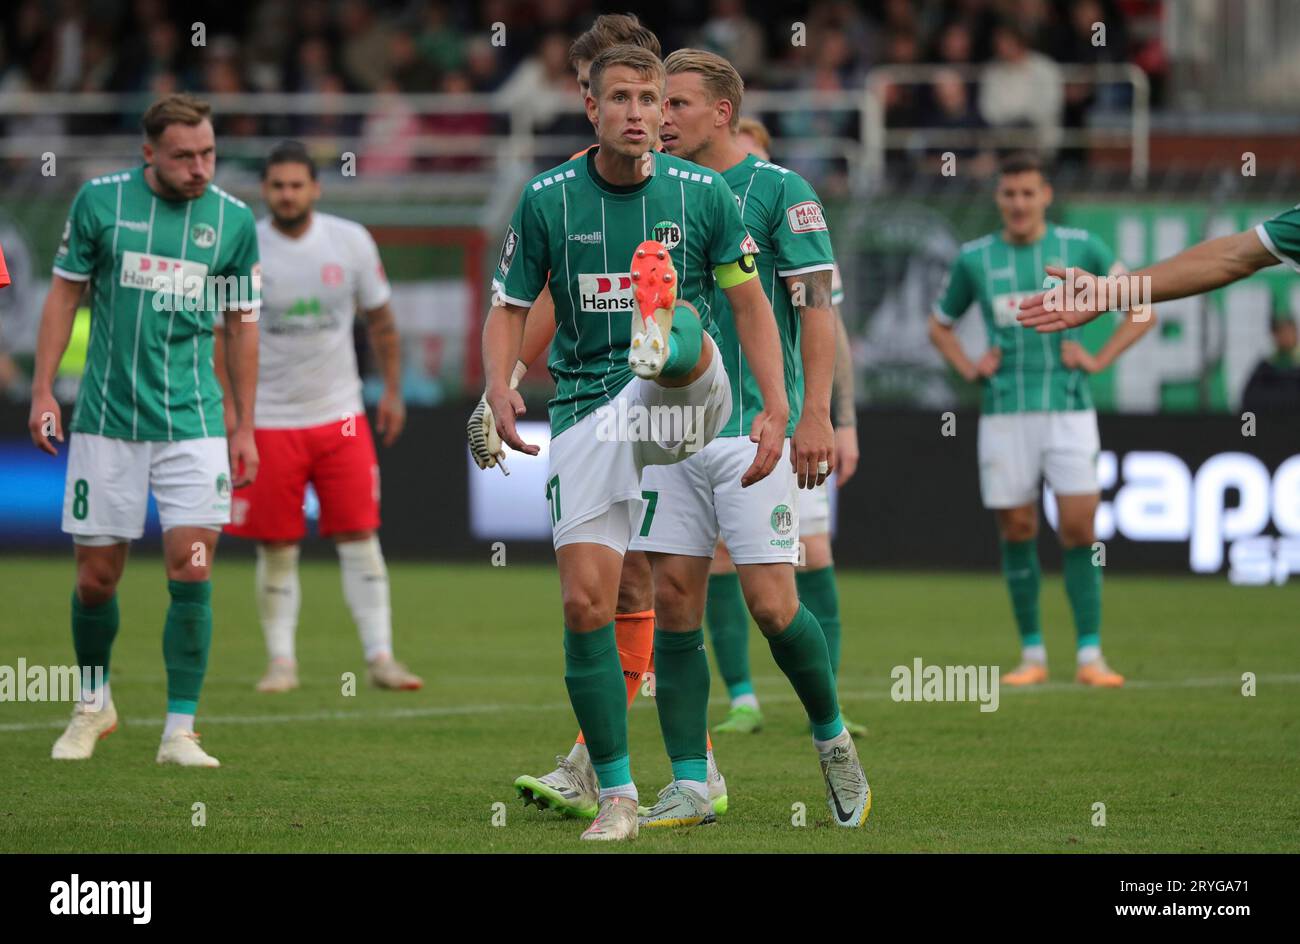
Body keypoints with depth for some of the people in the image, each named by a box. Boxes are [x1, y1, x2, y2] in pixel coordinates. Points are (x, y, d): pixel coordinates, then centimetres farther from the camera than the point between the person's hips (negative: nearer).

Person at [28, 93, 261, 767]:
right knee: (97, 578, 5)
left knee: (192, 573, -10)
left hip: (194, 425, 0)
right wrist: (43, 389, 1)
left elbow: (241, 324, 9)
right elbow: (65, 291, 6)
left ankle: (180, 731, -3)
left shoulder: (234, 220, 0)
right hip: (107, 420, 0)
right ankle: (93, 705, 30)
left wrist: (244, 426, 9)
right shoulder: (100, 200, -3)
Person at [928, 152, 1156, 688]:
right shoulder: (974, 259, 6)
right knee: (1016, 530, 3)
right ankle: (1032, 654, 14)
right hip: (1004, 415, 1)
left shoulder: (1080, 248, 2)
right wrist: (970, 370, 4)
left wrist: (1099, 360, -2)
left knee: (1079, 528, -8)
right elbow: (940, 326, 21)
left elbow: (1143, 310, 9)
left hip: (1068, 408, -1)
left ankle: (1089, 655, -4)